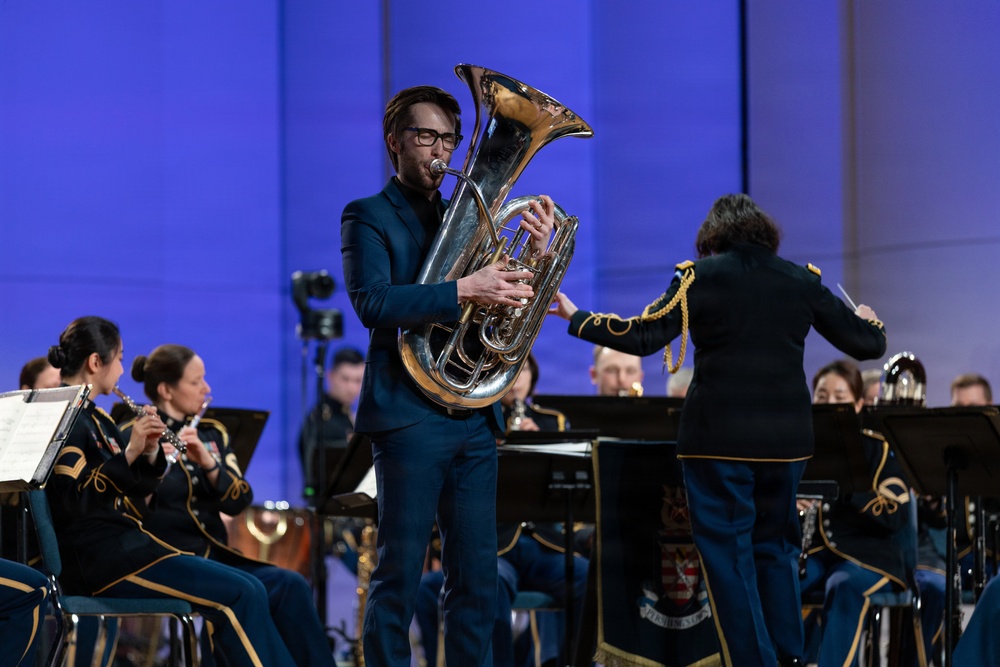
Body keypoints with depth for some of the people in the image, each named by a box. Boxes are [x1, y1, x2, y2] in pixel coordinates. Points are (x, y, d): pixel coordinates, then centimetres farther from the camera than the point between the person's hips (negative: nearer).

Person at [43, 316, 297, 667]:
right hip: (96, 555, -9)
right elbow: (72, 500, -21)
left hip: (126, 542, 9)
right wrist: (128, 453, -24)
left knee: (250, 590, -1)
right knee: (241, 595, -16)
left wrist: (149, 453, -1)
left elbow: (136, 488, 17)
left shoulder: (95, 418, 18)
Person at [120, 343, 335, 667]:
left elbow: (239, 501, 1)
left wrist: (208, 463, -17)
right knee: (288, 586, -24)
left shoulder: (212, 433, 15)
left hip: (215, 557, 6)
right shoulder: (132, 437, -2)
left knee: (291, 586, -21)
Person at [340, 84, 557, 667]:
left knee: (477, 578, 6)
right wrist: (463, 290, -25)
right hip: (409, 416, -6)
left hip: (475, 419, 6)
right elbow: (373, 302, -16)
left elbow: (514, 303, 13)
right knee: (399, 577, -4)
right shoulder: (369, 217, 2)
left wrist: (538, 253, -6)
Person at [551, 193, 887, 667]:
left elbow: (642, 337, -10)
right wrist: (869, 321, 34)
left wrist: (576, 318, 1)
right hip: (786, 437, 4)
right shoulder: (802, 280, 7)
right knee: (775, 545, 19)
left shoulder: (700, 276, -3)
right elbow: (867, 344, 11)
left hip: (719, 437, -4)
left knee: (727, 551, 2)